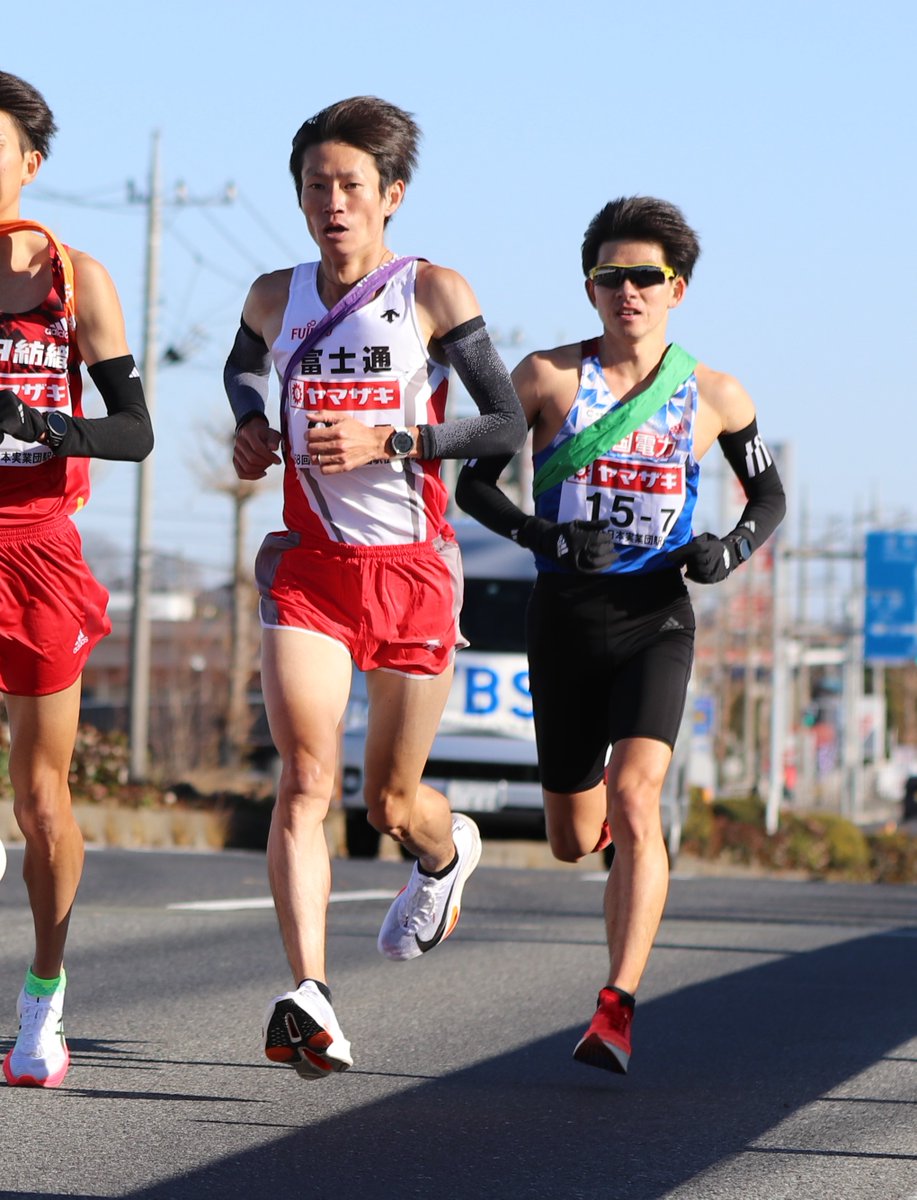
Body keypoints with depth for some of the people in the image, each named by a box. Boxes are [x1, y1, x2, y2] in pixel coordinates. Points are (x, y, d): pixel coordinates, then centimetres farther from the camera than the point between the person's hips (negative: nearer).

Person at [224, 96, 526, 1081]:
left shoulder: (433, 293, -4)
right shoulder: (276, 297, 8)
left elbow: (508, 425, -5)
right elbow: (243, 363, 32)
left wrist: (387, 443, -16)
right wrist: (250, 424, 10)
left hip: (413, 567, -2)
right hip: (310, 567, 2)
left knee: (391, 803, 8)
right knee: (304, 777, -17)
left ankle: (447, 853, 46)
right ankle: (307, 996, -24)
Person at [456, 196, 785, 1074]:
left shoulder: (715, 398, 2)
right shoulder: (549, 377, -2)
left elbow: (769, 495, 16)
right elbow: (473, 481, 1)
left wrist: (730, 548, -5)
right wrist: (541, 535, -17)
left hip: (654, 618, -1)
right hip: (563, 619, 1)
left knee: (634, 804, -22)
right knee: (574, 841, 10)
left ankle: (617, 1010, -23)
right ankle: (608, 814, 50)